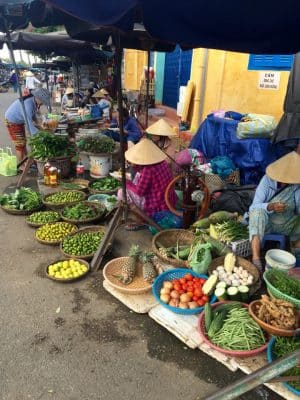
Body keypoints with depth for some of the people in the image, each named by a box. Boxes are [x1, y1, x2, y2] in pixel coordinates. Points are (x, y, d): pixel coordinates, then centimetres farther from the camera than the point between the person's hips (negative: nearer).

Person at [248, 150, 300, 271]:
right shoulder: (268, 180, -17)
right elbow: (255, 206, -21)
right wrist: (270, 207, -40)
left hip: (287, 225, 3)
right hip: (266, 223, -3)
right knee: (258, 212, -35)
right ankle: (256, 258, -43)